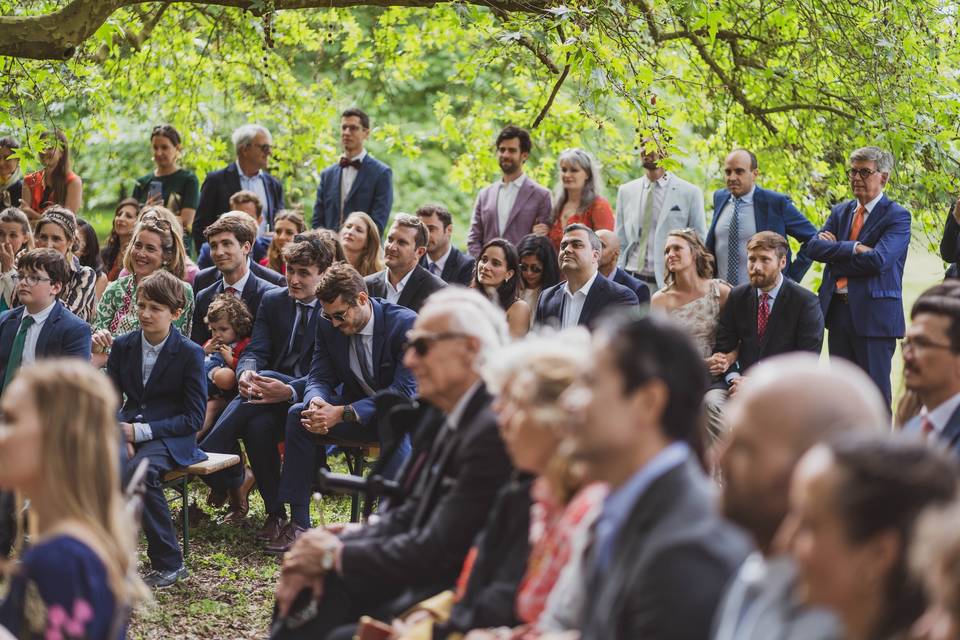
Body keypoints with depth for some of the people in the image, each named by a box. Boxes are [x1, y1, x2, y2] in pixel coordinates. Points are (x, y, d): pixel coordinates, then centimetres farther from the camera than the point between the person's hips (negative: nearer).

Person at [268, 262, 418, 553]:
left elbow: (405, 391, -28)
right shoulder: (328, 325, -4)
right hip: (355, 407, 6)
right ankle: (298, 524, -15)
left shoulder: (405, 323, -22)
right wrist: (317, 404, -27)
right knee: (298, 414, -17)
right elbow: (319, 377, 1)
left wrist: (342, 413, -35)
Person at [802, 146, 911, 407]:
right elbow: (813, 247, 0)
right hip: (838, 311, 6)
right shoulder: (840, 212, 15)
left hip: (875, 314, -6)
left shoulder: (897, 216, -5)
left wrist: (835, 250, -8)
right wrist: (852, 248, -15)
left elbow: (878, 260, -20)